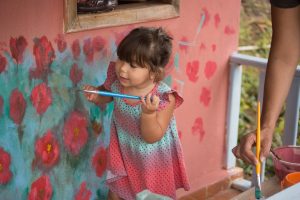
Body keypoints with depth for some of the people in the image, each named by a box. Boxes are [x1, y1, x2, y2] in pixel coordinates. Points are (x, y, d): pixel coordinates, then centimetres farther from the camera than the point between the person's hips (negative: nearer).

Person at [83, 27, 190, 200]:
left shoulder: (164, 98, -32)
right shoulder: (116, 80, -20)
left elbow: (152, 137, -29)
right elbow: (106, 95, 4)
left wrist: (148, 113, -46)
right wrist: (95, 95, -18)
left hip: (152, 160, -4)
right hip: (123, 152, 4)